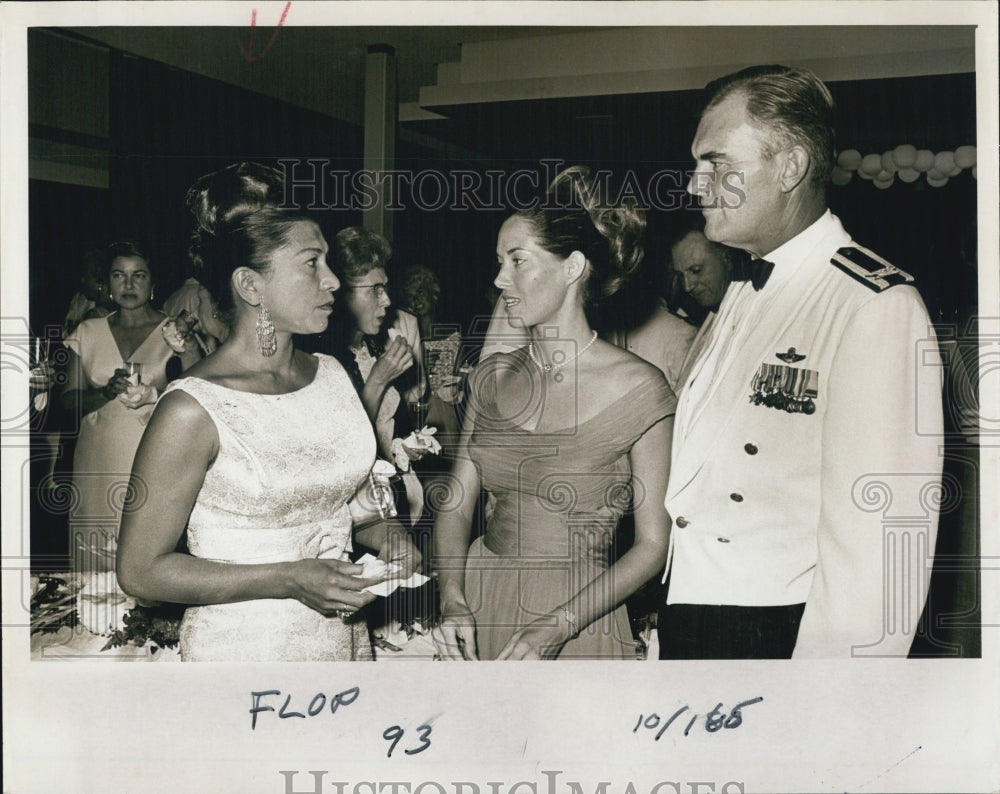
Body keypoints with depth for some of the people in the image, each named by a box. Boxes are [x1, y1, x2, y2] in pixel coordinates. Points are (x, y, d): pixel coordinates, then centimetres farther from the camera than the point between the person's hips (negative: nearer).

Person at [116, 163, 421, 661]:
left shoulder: (332, 375, 1)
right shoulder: (192, 411, -19)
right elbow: (140, 570, -16)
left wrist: (382, 536, -4)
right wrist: (289, 581, -22)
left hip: (345, 636, 6)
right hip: (242, 648, -6)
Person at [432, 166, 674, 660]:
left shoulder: (637, 389, -11)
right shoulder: (492, 377, 3)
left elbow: (652, 545, -10)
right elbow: (456, 504, 4)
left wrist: (556, 627, -19)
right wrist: (453, 601, -12)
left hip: (579, 622, -4)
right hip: (481, 605, 4)